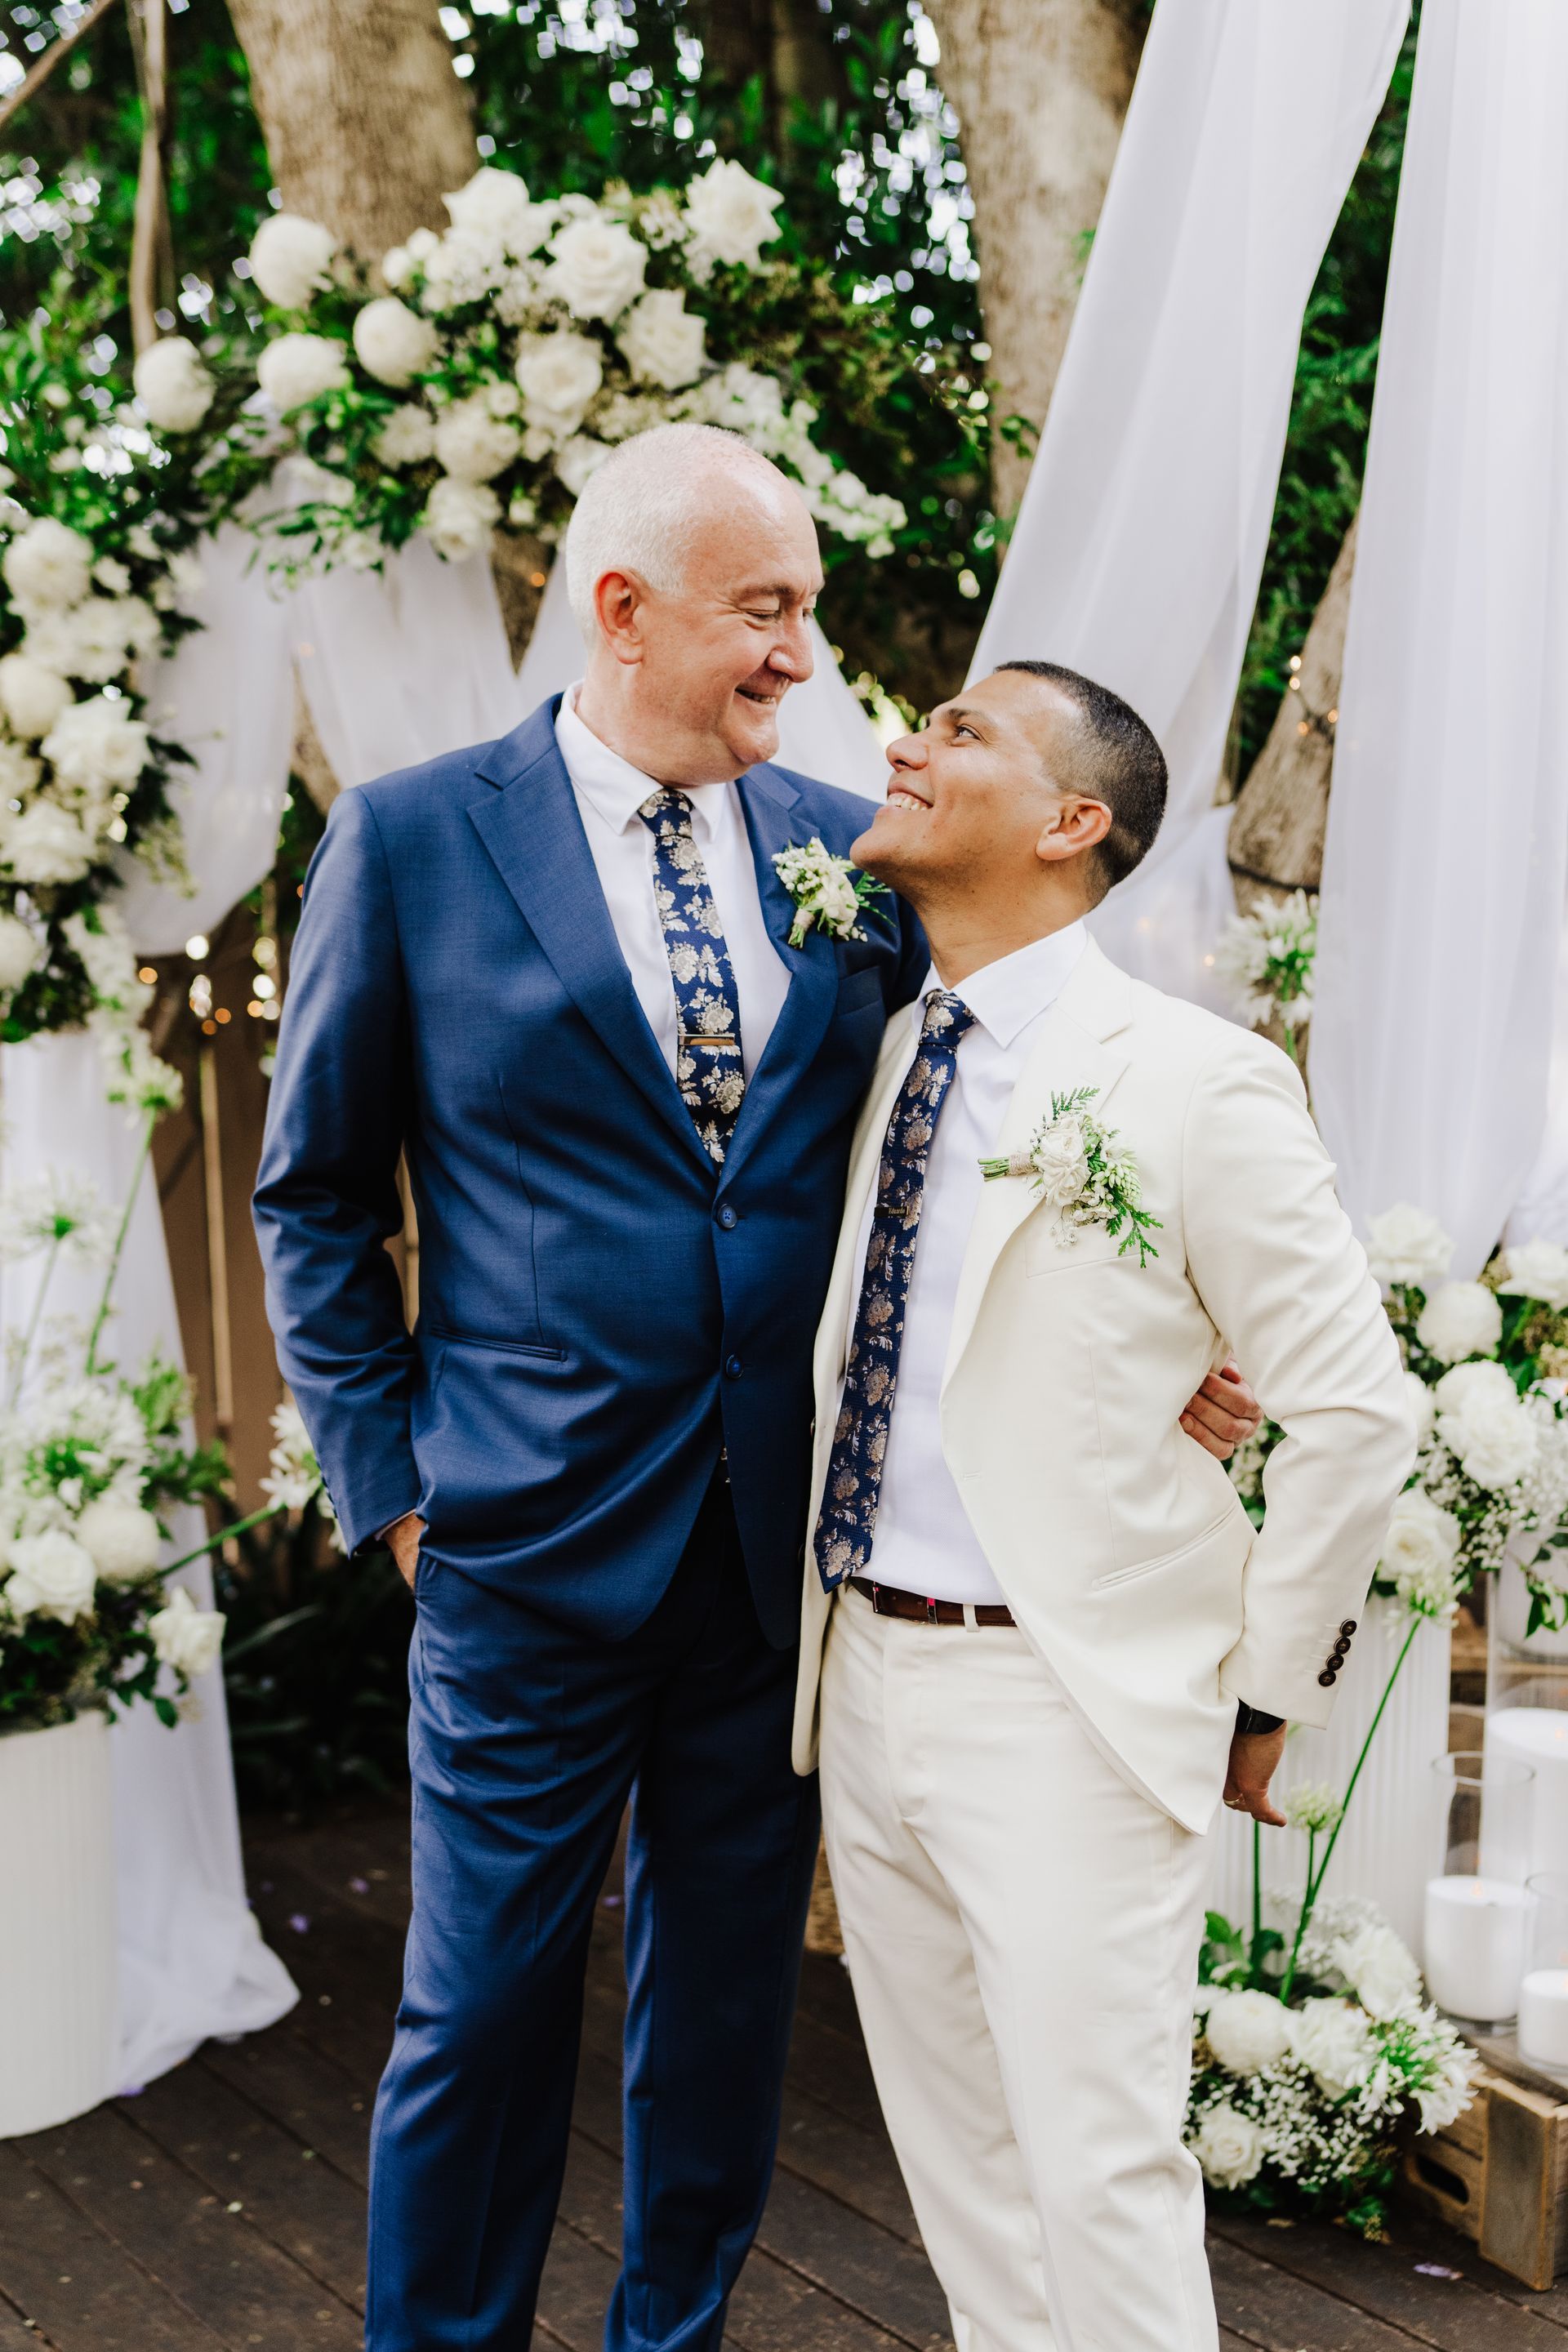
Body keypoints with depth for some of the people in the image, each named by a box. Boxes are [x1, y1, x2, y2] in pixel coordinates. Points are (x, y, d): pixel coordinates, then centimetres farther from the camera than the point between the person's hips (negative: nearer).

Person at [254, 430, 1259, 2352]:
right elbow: (314, 1198, 1)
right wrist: (390, 1476, -3)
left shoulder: (847, 847, 5)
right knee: (484, 2002, 8)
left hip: (788, 1532, 3)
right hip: (535, 1534, -3)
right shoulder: (411, 840, -4)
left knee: (729, 1991, 16)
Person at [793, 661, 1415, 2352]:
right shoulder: (885, 1056, 7)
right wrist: (840, 1638, 12)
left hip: (1068, 1704, -6)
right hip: (862, 1677, 7)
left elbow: (1353, 1414, -9)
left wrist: (1265, 1698, -4)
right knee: (955, 2154, 18)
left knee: (1099, 2171, 1)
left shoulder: (1194, 1085, -12)